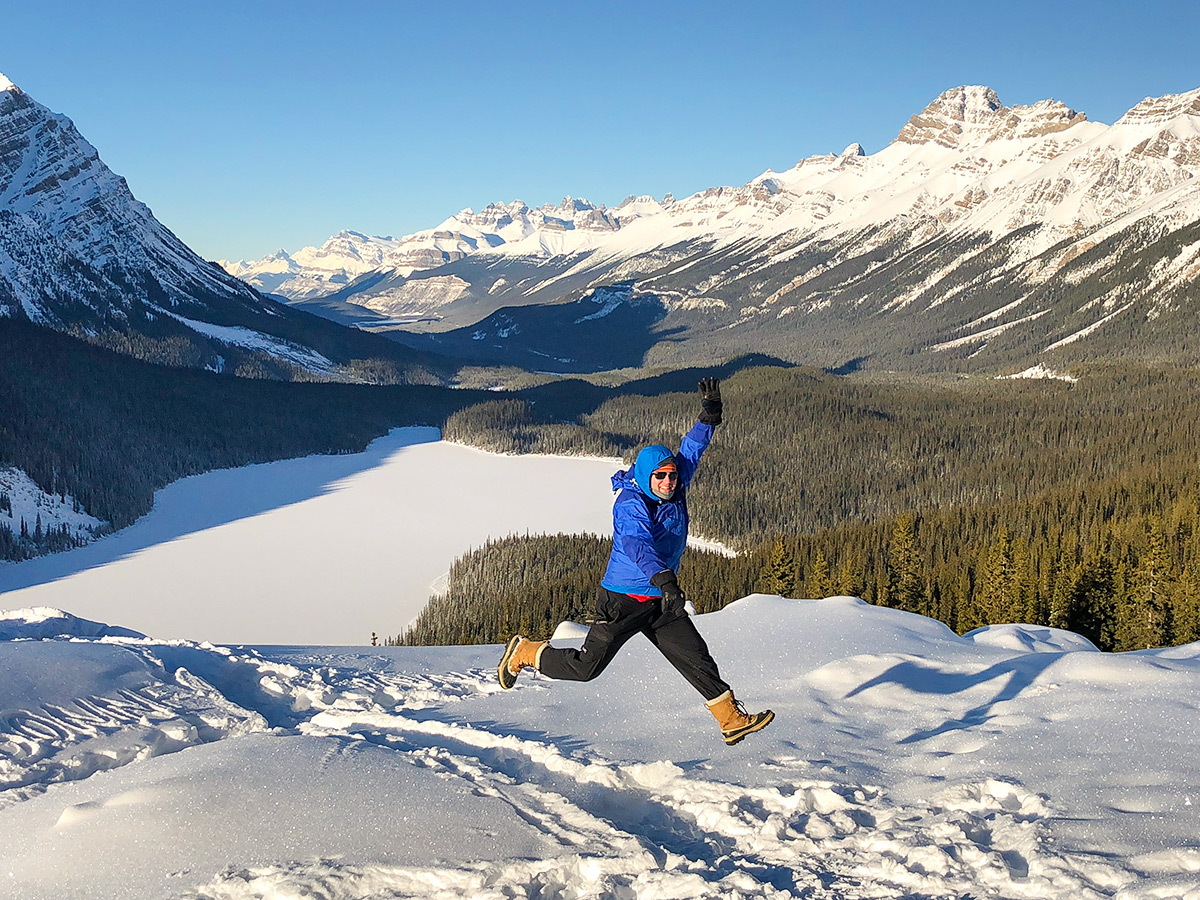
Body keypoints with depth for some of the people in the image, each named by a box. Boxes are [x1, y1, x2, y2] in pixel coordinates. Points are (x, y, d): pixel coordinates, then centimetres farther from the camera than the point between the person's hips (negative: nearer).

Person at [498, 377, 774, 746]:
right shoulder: (631, 504, -22)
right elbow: (637, 545, -38)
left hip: (662, 602, 6)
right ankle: (524, 652, 22)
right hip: (623, 600, -6)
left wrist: (708, 418, -9)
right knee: (585, 668, 1)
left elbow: (691, 452, 7)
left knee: (697, 659, 0)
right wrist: (664, 579, -53)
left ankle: (732, 720, 7)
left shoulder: (675, 492, 1)